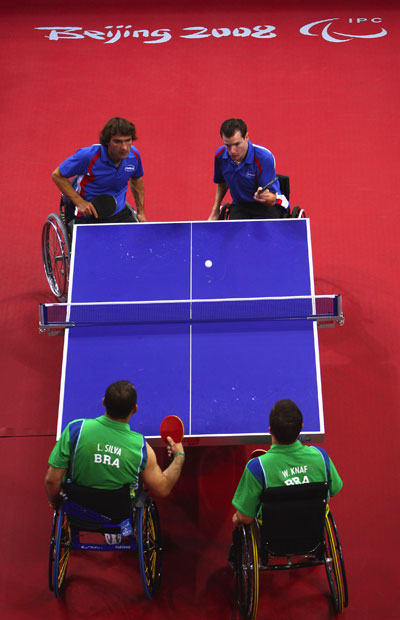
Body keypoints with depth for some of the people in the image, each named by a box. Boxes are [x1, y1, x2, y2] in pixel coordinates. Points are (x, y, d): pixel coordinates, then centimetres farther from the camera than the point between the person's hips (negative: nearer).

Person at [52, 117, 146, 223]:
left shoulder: (134, 154, -7)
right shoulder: (89, 156, -21)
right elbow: (57, 175, -9)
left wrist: (141, 212, 12)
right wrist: (79, 202, -19)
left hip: (120, 213, 5)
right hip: (89, 216, -5)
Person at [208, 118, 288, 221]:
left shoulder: (265, 157, -24)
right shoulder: (220, 155, -9)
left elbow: (272, 201, -24)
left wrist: (265, 197, -47)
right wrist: (215, 211, 11)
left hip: (267, 206, -2)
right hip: (239, 206, 3)